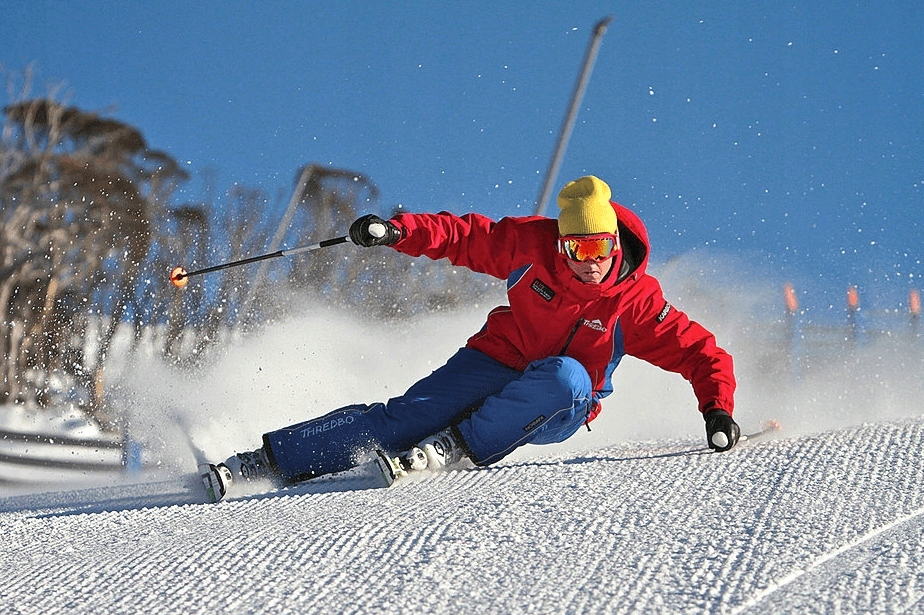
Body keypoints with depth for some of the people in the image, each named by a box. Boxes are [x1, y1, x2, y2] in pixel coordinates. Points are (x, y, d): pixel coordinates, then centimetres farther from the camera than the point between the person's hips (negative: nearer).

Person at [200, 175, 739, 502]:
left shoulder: (638, 301, -16)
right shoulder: (533, 245, -11)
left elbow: (700, 352, -12)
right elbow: (468, 237, -3)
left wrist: (718, 410, -27)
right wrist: (399, 230, -16)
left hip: (556, 411, -1)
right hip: (496, 365, 1)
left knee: (567, 377, -37)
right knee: (405, 417, -20)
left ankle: (455, 447, -30)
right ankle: (263, 462, -22)